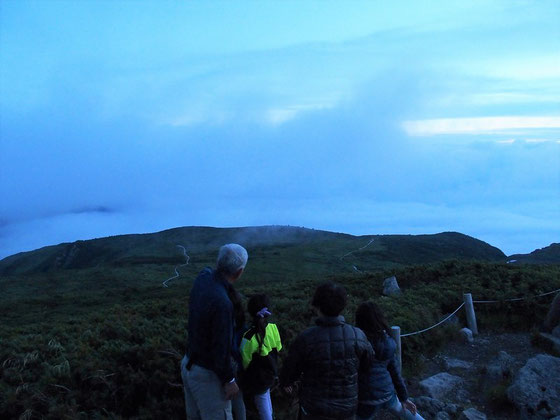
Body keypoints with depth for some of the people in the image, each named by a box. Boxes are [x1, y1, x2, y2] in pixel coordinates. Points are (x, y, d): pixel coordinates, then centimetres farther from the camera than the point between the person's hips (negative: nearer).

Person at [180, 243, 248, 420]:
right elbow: (221, 347, -24)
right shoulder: (222, 303, -32)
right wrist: (229, 380, -14)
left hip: (188, 364, 8)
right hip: (207, 374, -8)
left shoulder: (203, 278, -8)